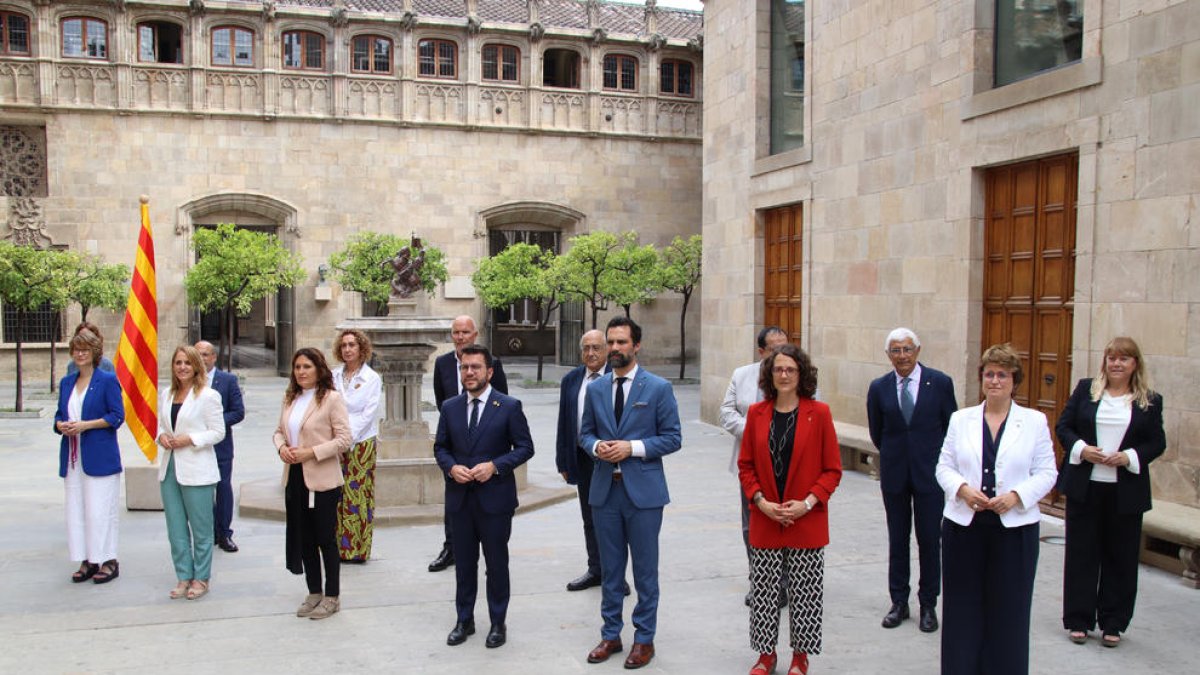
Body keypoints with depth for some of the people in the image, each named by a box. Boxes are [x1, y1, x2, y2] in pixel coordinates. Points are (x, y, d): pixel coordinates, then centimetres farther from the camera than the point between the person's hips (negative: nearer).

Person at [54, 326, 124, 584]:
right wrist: (61, 425, -5)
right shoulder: (66, 382, 15)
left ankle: (109, 561, 4)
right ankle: (87, 561, 16)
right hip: (73, 457, 6)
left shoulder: (107, 380, -4)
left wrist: (85, 425, -17)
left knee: (100, 511, -5)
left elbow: (117, 416, -9)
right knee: (76, 510, 7)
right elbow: (59, 415, 18)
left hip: (100, 457, -6)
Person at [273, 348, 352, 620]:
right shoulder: (290, 398, 10)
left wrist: (311, 452, -20)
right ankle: (314, 593, 27)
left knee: (326, 539, 4)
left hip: (322, 479, -6)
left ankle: (331, 597, 16)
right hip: (294, 478, 6)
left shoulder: (332, 398, -9)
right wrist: (281, 447, -6)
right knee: (304, 539, 14)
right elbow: (279, 431, 16)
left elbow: (344, 439, -13)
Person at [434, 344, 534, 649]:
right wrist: (451, 467, -9)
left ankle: (498, 623, 22)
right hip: (460, 498, 3)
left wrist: (495, 465, -18)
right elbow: (440, 447, 12)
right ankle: (464, 620, 28)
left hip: (495, 497, -3)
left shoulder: (509, 406, -6)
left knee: (497, 563, 8)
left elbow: (525, 447, -5)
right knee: (464, 563, 13)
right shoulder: (450, 408, 6)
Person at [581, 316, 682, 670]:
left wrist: (632, 447, -17)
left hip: (643, 490, -3)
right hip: (604, 489, 4)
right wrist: (596, 446, -9)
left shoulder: (658, 388, -5)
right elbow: (585, 432, 13)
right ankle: (610, 634, 27)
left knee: (645, 570, 6)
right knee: (610, 568, 13)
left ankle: (644, 639, 20)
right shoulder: (595, 388, 7)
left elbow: (672, 438, -6)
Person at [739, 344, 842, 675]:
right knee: (763, 592, 9)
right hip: (765, 522, 2)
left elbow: (832, 469, -2)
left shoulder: (819, 413, -4)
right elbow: (745, 465, 6)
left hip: (807, 522, -2)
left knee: (804, 593, 7)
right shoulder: (756, 413, 3)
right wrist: (761, 502, -7)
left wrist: (807, 503, -13)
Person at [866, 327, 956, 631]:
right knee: (897, 540, 10)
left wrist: (941, 461, 7)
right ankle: (899, 603, 21)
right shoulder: (879, 388, 0)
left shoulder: (940, 383, -6)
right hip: (895, 474, 2)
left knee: (929, 540, 5)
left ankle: (928, 605, 18)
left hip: (930, 472, -2)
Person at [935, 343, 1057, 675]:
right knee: (963, 606, 7)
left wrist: (1016, 495, -15)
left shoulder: (1035, 421, 3)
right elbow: (944, 466, 6)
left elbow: (1046, 472, 1)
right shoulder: (961, 419, 7)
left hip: (1015, 526, -1)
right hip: (964, 525, 1)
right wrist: (963, 488, -13)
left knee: (1008, 608, 5)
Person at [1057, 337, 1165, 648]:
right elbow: (1063, 426, 3)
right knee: (1081, 552, 6)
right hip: (1084, 486, 0)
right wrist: (1081, 449, -15)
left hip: (1126, 491, 0)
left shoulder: (1150, 400, 3)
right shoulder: (1086, 389, 4)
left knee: (1121, 556, 8)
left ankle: (1112, 623, 20)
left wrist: (1129, 457, -15)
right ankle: (1078, 620, 16)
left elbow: (1157, 443, 2)